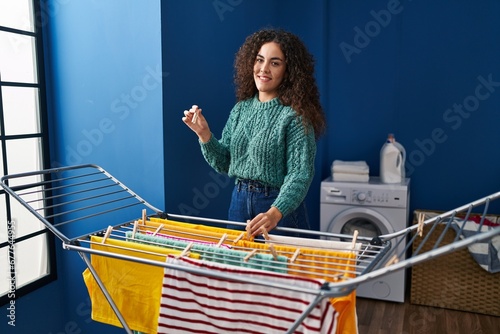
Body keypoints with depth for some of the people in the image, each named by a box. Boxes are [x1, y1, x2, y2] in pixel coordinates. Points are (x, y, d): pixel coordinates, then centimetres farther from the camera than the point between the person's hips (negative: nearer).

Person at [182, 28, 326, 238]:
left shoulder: (295, 116, -14)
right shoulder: (241, 108, 3)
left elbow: (300, 174, -21)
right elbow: (224, 164, 6)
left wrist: (274, 213, -36)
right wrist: (203, 134, -10)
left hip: (280, 209, -5)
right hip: (239, 203, 6)